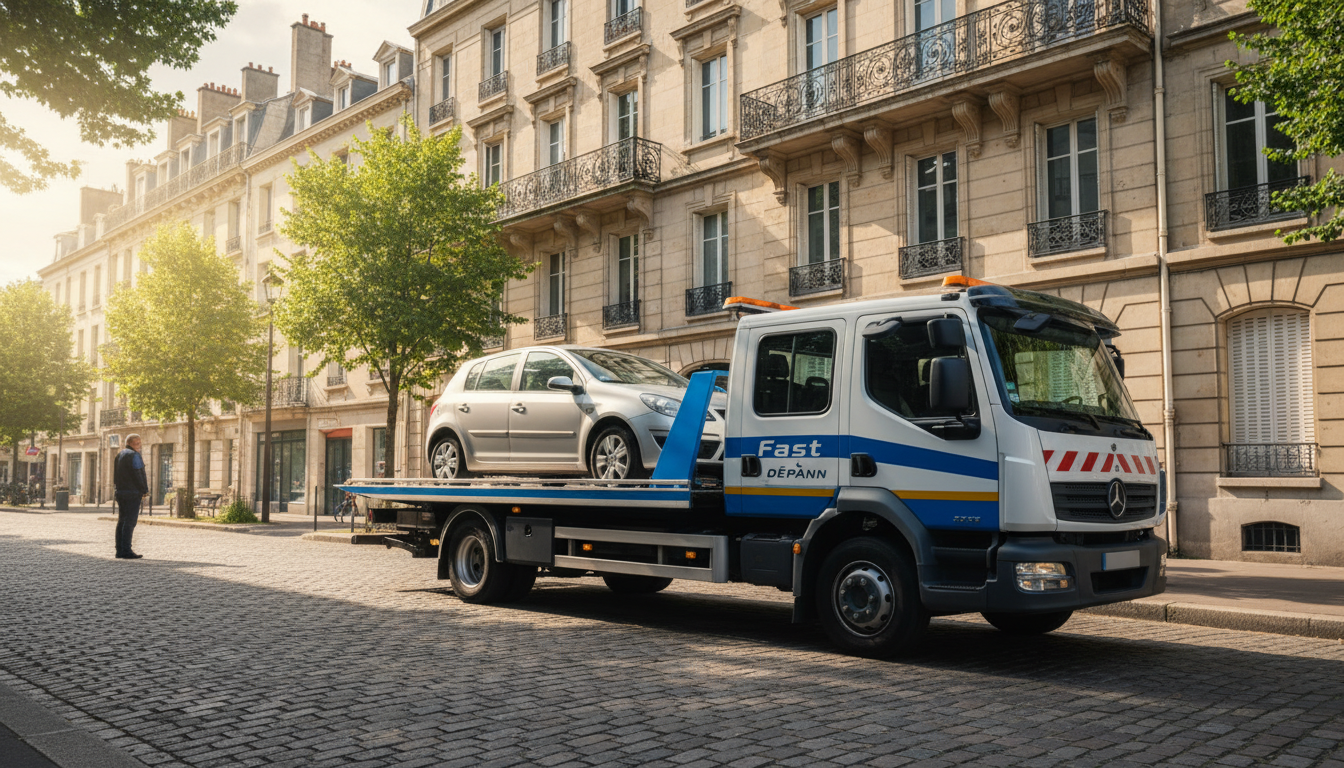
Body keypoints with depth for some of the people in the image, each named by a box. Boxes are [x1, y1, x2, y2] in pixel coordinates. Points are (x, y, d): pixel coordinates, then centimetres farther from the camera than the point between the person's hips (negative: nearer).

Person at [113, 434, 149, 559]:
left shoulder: (120, 455, 18)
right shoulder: (133, 455, -11)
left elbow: (116, 475, 19)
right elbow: (138, 475, -16)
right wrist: (144, 490, -9)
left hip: (120, 492, 9)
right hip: (133, 492, -9)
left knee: (122, 521, 12)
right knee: (130, 521, -9)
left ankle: (120, 551, 14)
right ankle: (126, 551, -11)